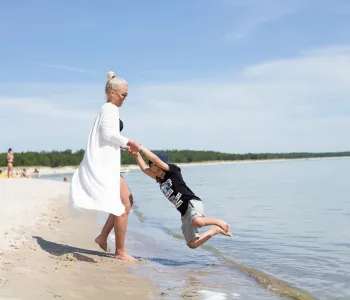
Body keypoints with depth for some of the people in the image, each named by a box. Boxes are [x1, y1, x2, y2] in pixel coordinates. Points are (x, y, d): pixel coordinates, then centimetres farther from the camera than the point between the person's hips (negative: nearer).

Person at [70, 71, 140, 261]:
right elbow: (108, 132, -22)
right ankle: (120, 252, 1)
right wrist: (127, 142, -11)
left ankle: (103, 237, 17)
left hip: (105, 165, 10)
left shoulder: (107, 109, 20)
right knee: (122, 207, -6)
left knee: (126, 201, 15)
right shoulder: (110, 109, -10)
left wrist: (124, 146, 13)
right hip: (104, 166, -10)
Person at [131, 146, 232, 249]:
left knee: (197, 222, -42)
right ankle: (216, 230, 21)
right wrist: (137, 155, 3)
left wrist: (141, 148, -8)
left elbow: (155, 159, -12)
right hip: (184, 213, 8)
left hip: (192, 202, -8)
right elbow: (144, 168, 13)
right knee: (192, 244, 1)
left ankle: (219, 222, -11)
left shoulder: (173, 170, -2)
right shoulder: (160, 180, 17)